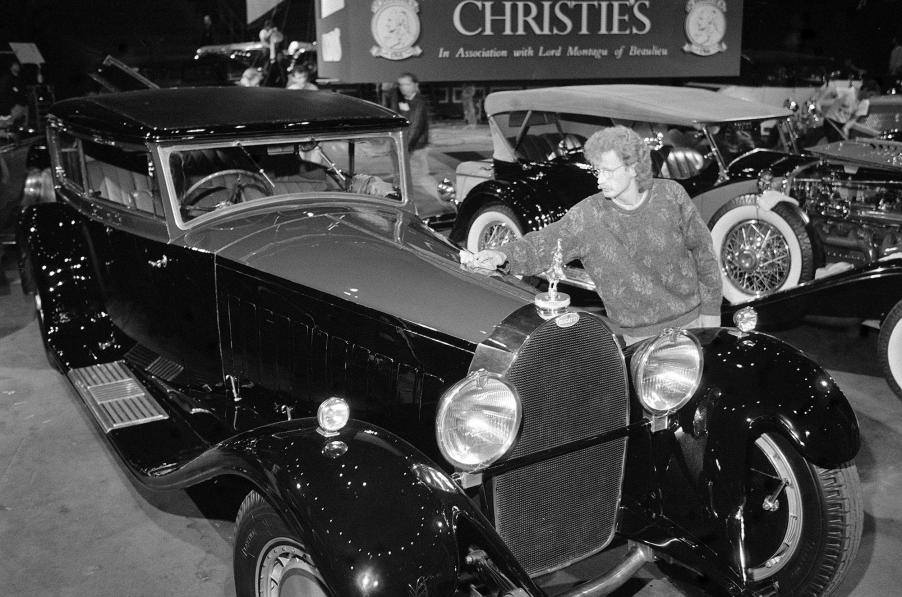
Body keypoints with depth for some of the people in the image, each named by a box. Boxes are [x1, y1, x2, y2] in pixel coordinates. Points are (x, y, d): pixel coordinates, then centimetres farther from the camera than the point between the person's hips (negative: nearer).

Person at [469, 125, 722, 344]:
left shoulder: (670, 196, -11)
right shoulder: (587, 216, -14)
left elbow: (702, 249, -1)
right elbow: (545, 242, -20)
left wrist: (711, 309, 2)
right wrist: (504, 254, -41)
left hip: (691, 322, 1)